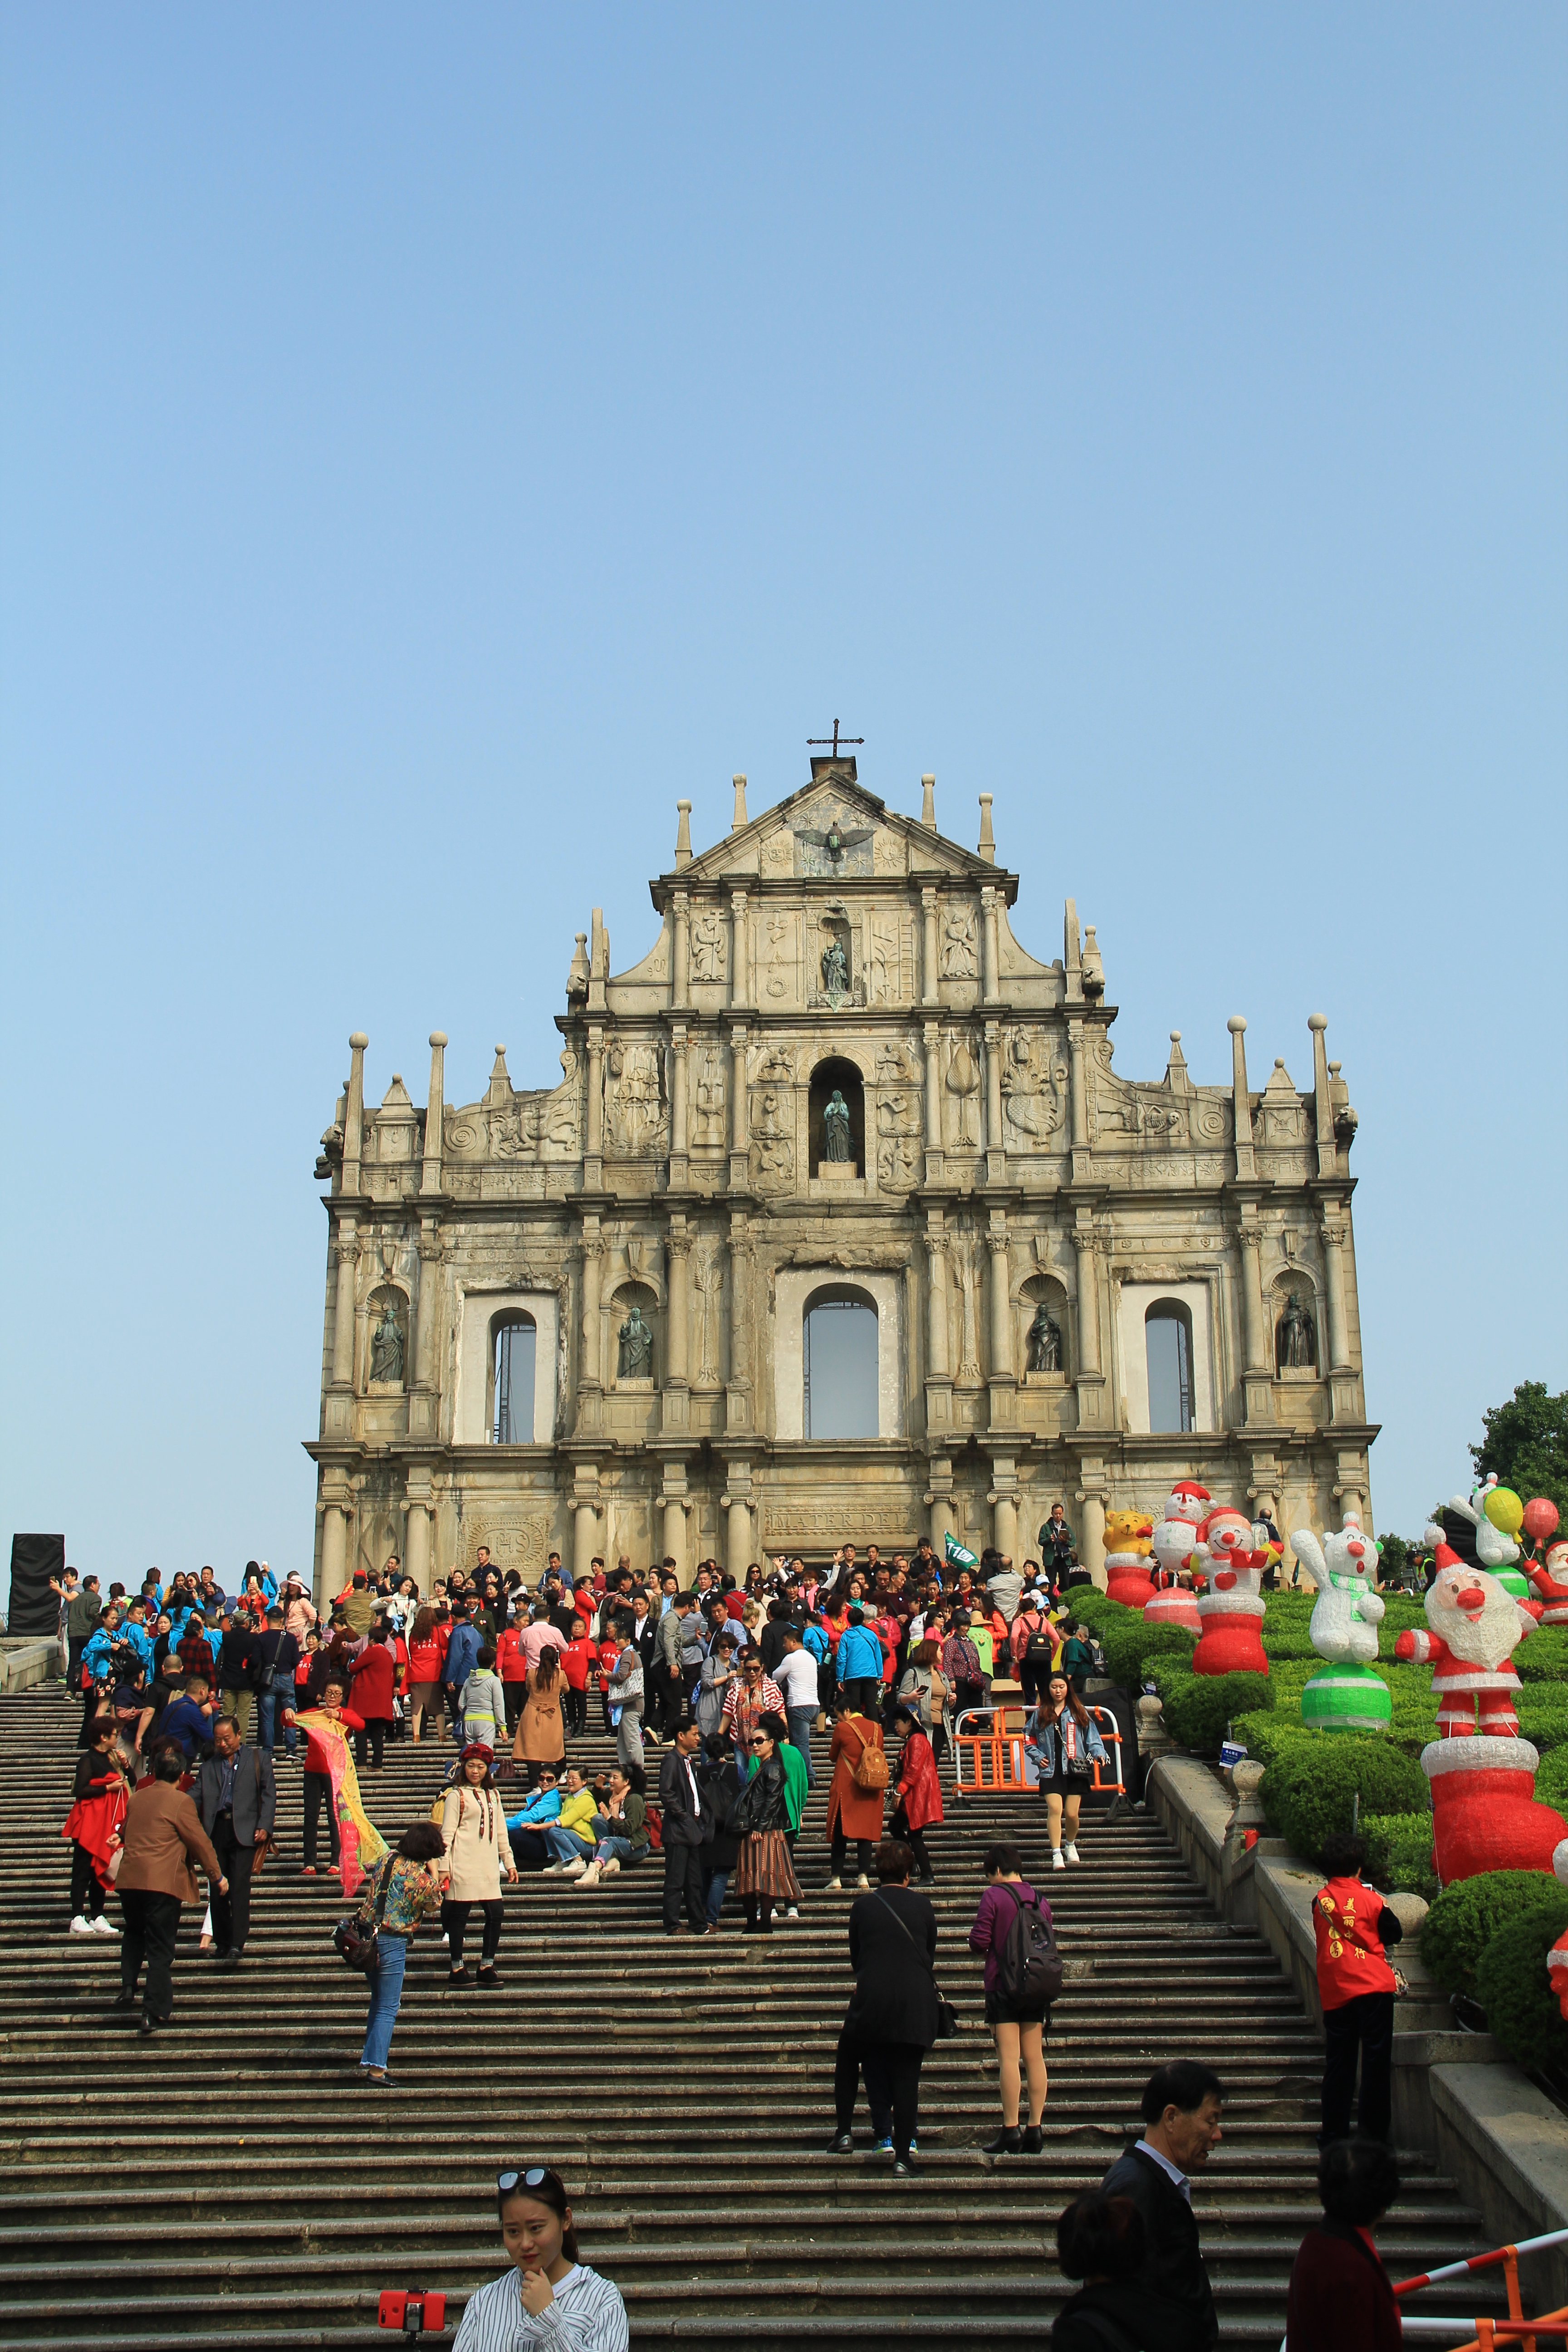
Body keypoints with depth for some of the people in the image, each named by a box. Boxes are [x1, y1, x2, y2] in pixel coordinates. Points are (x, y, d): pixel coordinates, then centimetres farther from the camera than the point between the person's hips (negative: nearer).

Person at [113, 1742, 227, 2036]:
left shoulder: (136, 1798, 11)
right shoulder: (180, 1801, -7)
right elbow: (199, 1841, -6)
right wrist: (217, 1876, 3)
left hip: (129, 1878, 5)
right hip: (163, 1882, -5)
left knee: (134, 1932, 27)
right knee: (161, 1946, 0)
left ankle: (127, 1988, 16)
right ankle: (156, 2011, -2)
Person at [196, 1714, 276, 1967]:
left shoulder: (258, 1758, 11)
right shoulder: (209, 1766, 19)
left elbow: (269, 1793, 5)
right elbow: (196, 1799, 12)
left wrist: (264, 1826, -7)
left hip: (243, 1830, -3)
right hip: (215, 1830, 4)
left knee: (239, 1887, -11)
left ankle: (236, 1946, -14)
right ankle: (222, 1943, 12)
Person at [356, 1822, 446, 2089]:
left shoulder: (388, 1859, 1)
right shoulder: (425, 1880, -14)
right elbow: (434, 1906, 7)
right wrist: (434, 1871, 6)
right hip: (392, 1944, -7)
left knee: (379, 2001, 20)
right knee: (388, 2009, 0)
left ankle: (369, 2063, 24)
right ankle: (376, 2071, -6)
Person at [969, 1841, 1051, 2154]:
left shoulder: (994, 1895, -7)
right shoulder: (1040, 1899, 9)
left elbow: (979, 1941, -11)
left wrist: (986, 1949, 10)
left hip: (1003, 1984, -5)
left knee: (1009, 2058, -6)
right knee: (1035, 2057, 6)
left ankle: (1011, 2131, -7)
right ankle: (1035, 2130, 6)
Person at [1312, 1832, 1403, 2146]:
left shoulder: (1320, 1899, 3)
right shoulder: (1371, 1899, -6)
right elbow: (1394, 1934, 6)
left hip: (1335, 1991, 3)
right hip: (1374, 1987, -3)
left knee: (1338, 2063, 10)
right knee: (1376, 2061, 3)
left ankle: (1334, 2134, 13)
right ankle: (1374, 2131, 3)